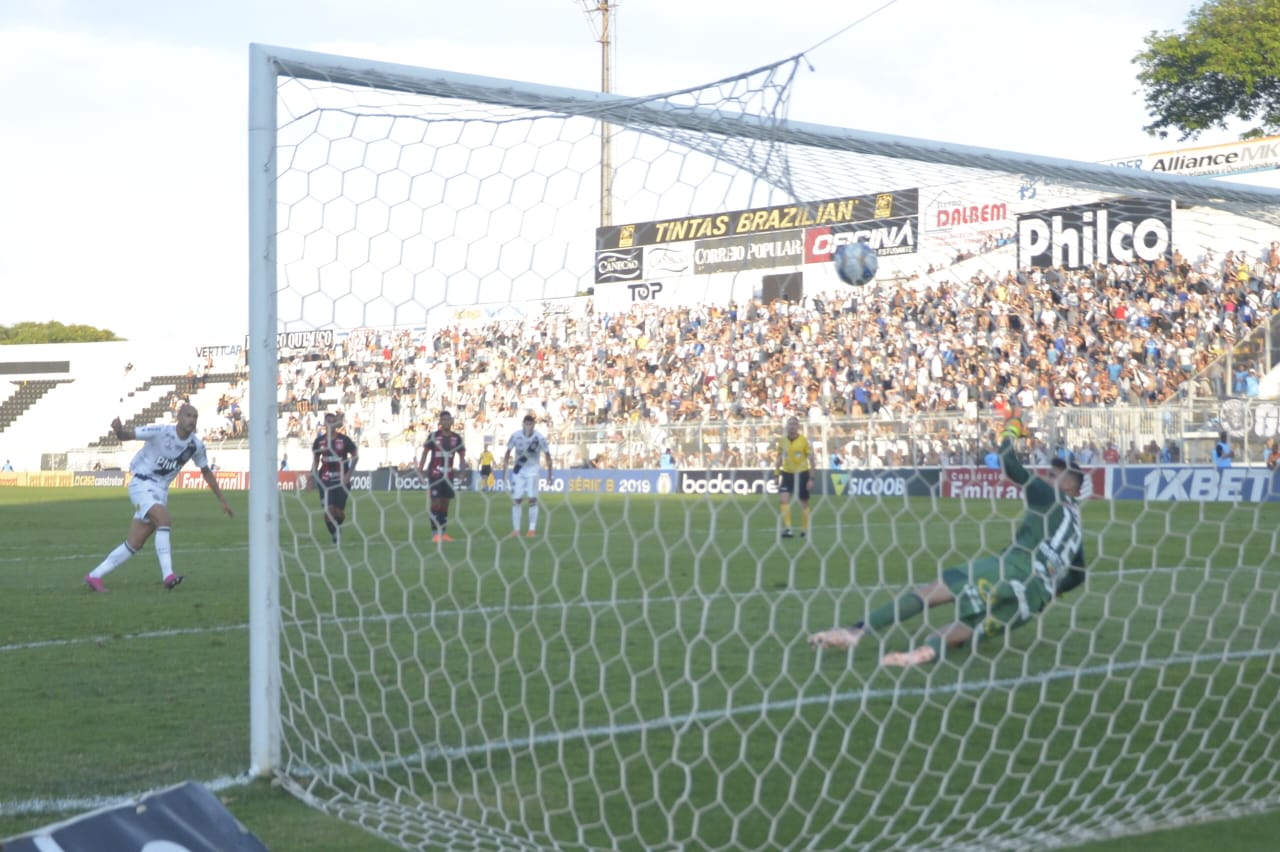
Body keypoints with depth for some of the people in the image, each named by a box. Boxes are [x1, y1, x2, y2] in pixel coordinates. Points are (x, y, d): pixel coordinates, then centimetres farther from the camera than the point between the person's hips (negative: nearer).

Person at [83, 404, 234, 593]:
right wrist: (118, 430, -38)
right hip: (142, 484, -6)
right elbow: (127, 435, -14)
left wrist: (221, 499, 16)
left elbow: (206, 472, 15)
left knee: (134, 545, 2)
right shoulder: (161, 432, -15)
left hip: (160, 491, 6)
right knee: (164, 520, -30)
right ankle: (168, 575, -34)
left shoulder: (196, 445, 1)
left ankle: (94, 576, 13)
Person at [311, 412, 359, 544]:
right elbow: (315, 460, 12)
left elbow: (355, 456, 2)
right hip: (325, 480, 1)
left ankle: (338, 527, 36)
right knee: (328, 509, -12)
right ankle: (333, 533, 8)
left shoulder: (344, 440, -4)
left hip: (341, 480, -1)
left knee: (340, 512, 3)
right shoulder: (319, 441, 2)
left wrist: (349, 474, -5)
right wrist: (313, 476, 3)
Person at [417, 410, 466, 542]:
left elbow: (461, 455, 10)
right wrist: (420, 470, -8)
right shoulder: (433, 436, -4)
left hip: (448, 475, 4)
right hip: (434, 474, -3)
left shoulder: (456, 438, 5)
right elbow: (425, 453, -1)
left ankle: (444, 533, 11)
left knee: (445, 503, 6)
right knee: (436, 502, -8)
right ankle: (435, 533, -7)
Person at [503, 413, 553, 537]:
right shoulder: (516, 435, -13)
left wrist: (549, 475, -7)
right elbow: (508, 453, -1)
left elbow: (547, 456, -6)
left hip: (532, 471, -1)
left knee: (532, 499, -8)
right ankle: (516, 529, 6)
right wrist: (504, 470, -4)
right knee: (516, 499, -2)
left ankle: (532, 529, 1)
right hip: (518, 471, 1)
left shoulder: (539, 437, -15)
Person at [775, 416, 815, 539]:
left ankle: (805, 529, 23)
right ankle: (787, 528, -17)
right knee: (783, 499, -17)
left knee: (804, 503, 7)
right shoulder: (782, 441, 2)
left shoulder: (804, 441, -8)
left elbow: (811, 460, -5)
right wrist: (777, 475, 12)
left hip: (801, 474, -2)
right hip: (787, 473, 2)